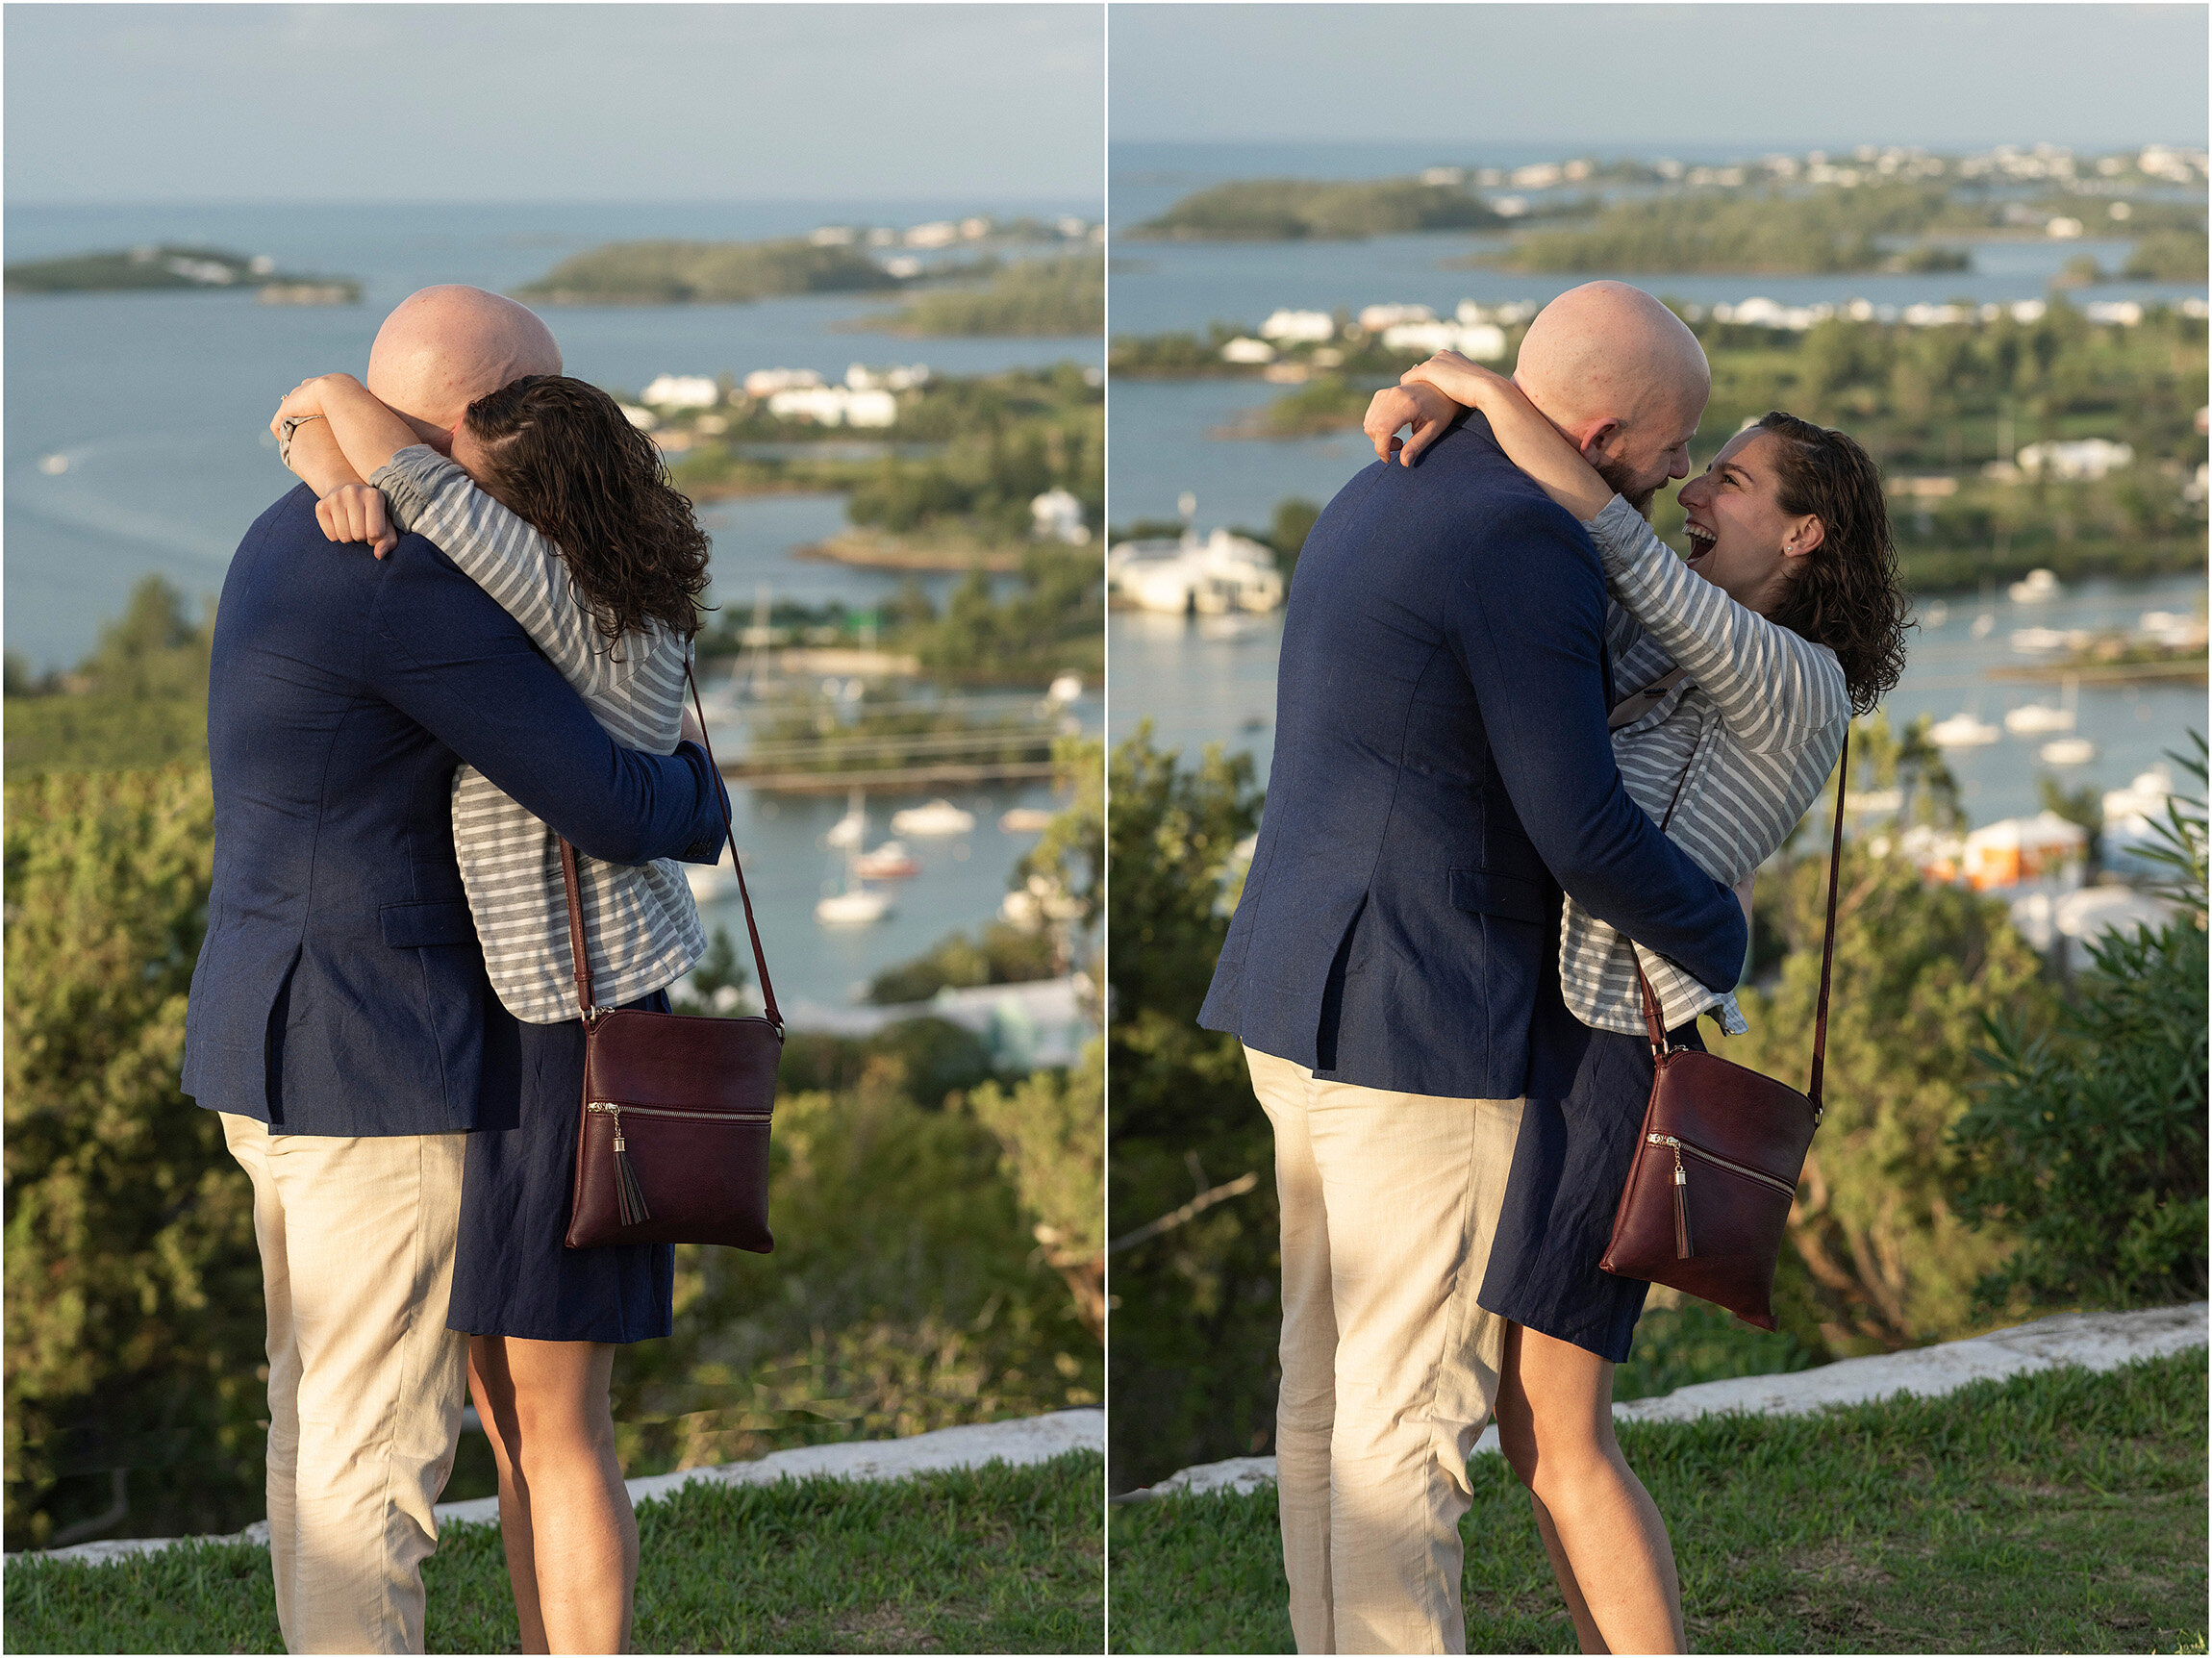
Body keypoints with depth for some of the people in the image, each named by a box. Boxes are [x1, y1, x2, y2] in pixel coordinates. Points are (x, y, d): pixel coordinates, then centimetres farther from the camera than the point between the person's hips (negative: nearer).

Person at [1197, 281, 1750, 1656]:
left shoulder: (1382, 502, 13)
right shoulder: (1529, 547, -18)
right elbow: (1580, 829, -19)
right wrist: (1734, 944, -2)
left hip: (1311, 1001, 9)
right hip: (1424, 1027, -9)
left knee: (1335, 1377, 14)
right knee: (1415, 1402, -2)